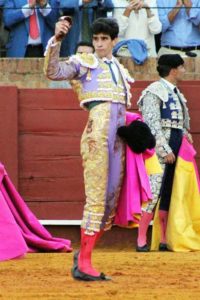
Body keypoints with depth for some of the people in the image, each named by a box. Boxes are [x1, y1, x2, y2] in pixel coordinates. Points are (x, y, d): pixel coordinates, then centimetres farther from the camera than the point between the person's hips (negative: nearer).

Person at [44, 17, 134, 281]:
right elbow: (53, 72, -12)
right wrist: (56, 41, -24)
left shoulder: (120, 70, 22)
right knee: (96, 198, -12)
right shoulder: (83, 63, 5)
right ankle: (83, 263, -11)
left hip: (118, 137, 7)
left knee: (111, 200, 5)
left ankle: (83, 255, 13)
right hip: (97, 133, -7)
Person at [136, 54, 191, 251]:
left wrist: (185, 134, 7)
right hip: (160, 147, -9)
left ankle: (164, 240, 10)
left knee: (169, 195, 7)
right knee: (154, 192, -12)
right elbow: (152, 124, -13)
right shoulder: (154, 92, -7)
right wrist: (165, 150, -17)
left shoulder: (176, 93, 19)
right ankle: (141, 240, -10)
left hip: (175, 149, 9)